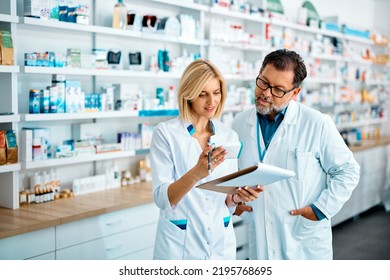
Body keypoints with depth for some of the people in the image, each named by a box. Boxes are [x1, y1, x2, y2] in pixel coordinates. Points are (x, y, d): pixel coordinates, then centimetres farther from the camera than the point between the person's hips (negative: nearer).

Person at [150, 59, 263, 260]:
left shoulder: (230, 136, 3)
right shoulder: (165, 133, -10)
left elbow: (226, 201, 6)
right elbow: (162, 199, -16)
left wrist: (238, 197, -15)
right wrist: (196, 173, -32)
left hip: (221, 244, 4)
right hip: (179, 246, -3)